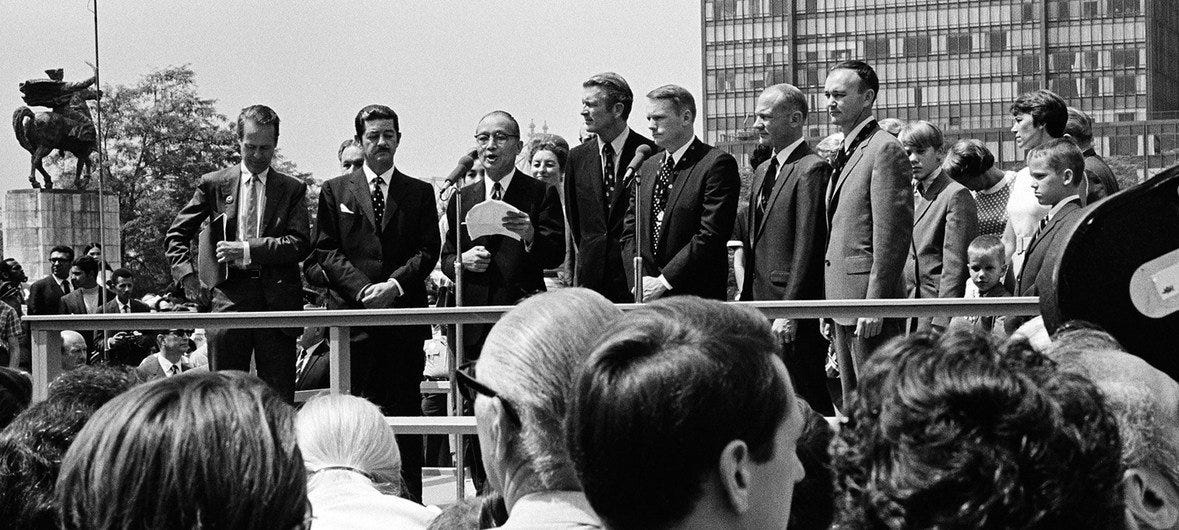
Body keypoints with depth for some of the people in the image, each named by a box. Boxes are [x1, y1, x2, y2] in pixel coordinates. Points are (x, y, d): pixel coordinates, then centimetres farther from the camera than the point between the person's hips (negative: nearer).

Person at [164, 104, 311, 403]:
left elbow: (300, 245, -3)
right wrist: (186, 275, -4)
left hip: (277, 299, 0)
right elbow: (176, 236, 14)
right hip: (228, 297, 0)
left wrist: (248, 250, -14)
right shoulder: (214, 184, 11)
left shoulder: (292, 189, 9)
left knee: (279, 398, 0)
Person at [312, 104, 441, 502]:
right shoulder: (334, 191, 12)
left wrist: (395, 285, -11)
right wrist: (362, 289, -9)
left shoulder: (420, 193, 13)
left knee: (405, 408, -1)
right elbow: (326, 251, 5)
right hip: (354, 313, 0)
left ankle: (409, 496, 1)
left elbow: (428, 251, 5)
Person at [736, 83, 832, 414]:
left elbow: (807, 249, -16)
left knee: (805, 404, -7)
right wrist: (747, 299, 13)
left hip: (796, 319, -9)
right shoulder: (762, 172, 19)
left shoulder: (811, 170, -11)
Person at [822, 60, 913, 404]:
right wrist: (830, 308, 17)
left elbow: (893, 236, -17)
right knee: (852, 405, 12)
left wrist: (875, 304, -20)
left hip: (868, 298, -9)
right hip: (842, 301, 9)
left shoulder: (884, 150, -11)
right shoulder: (845, 154, 19)